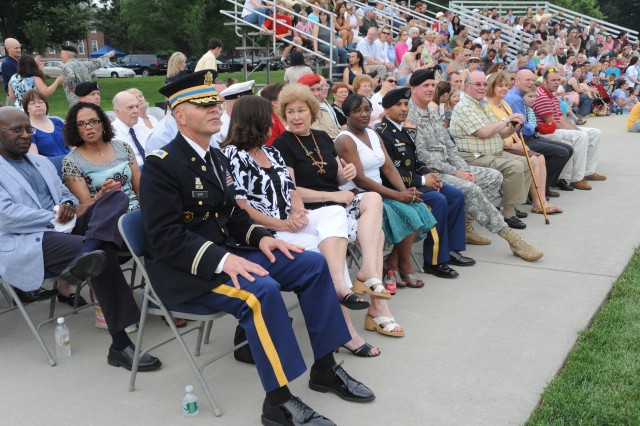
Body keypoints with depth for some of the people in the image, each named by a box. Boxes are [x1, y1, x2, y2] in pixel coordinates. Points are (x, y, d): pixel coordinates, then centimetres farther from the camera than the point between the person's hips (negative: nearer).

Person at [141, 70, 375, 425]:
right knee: (262, 290, -34)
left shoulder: (216, 158, 13)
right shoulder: (161, 164, -14)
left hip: (226, 252, 9)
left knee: (313, 264, -2)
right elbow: (166, 237, -21)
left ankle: (325, 368, 6)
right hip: (185, 269, -8)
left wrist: (260, 237, -3)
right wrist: (221, 260, -31)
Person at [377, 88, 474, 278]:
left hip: (414, 181, 10)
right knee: (438, 200, -27)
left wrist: (428, 174, 1)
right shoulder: (382, 133, -14)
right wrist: (422, 180, -16)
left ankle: (451, 249, 8)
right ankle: (434, 261, -18)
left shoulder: (402, 130, 15)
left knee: (456, 196, 1)